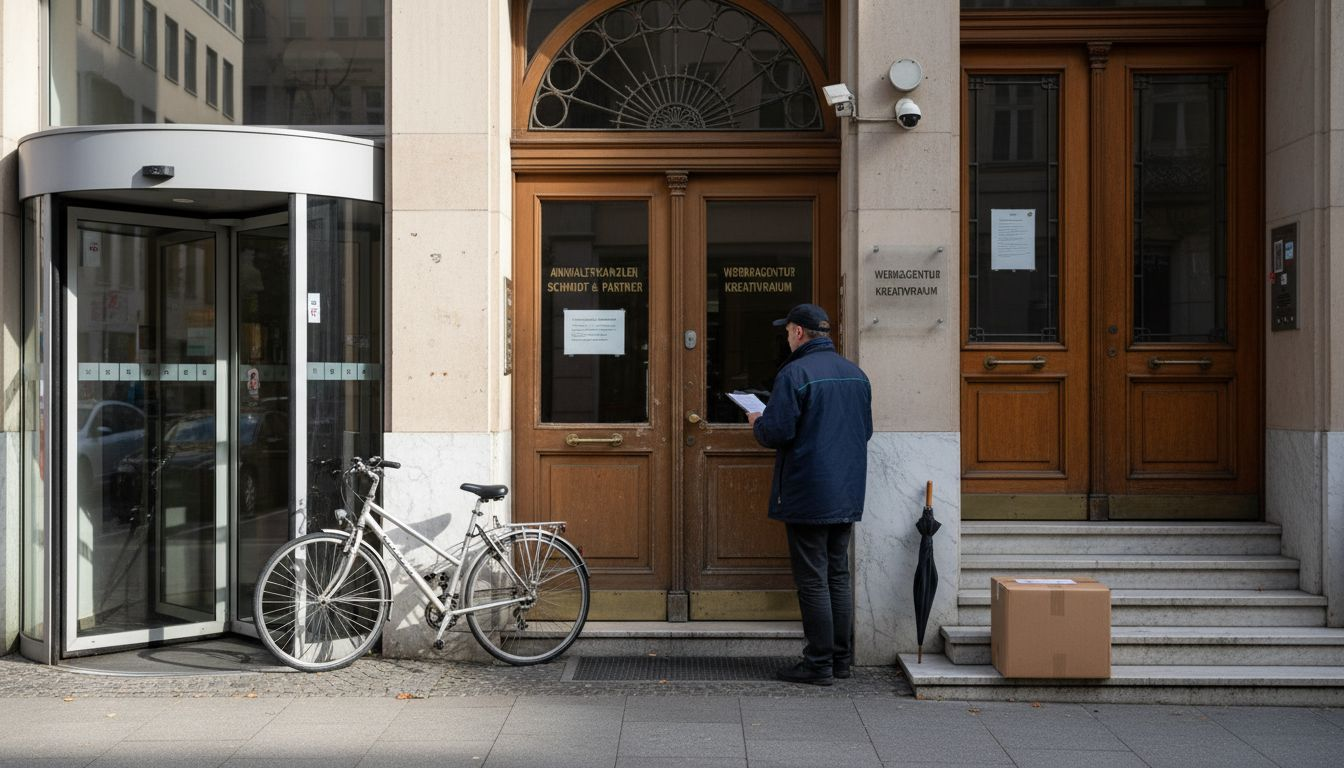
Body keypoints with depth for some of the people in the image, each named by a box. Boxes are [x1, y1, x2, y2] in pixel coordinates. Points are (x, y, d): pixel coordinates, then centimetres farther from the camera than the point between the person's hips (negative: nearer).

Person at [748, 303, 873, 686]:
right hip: (847, 494, 7)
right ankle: (841, 658, 19)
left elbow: (776, 432, -18)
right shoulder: (855, 374, 10)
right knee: (838, 575, 15)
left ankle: (819, 664, 3)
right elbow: (866, 429, 17)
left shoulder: (795, 374, -15)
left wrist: (757, 422, 2)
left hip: (807, 495, -7)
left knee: (813, 581, -1)